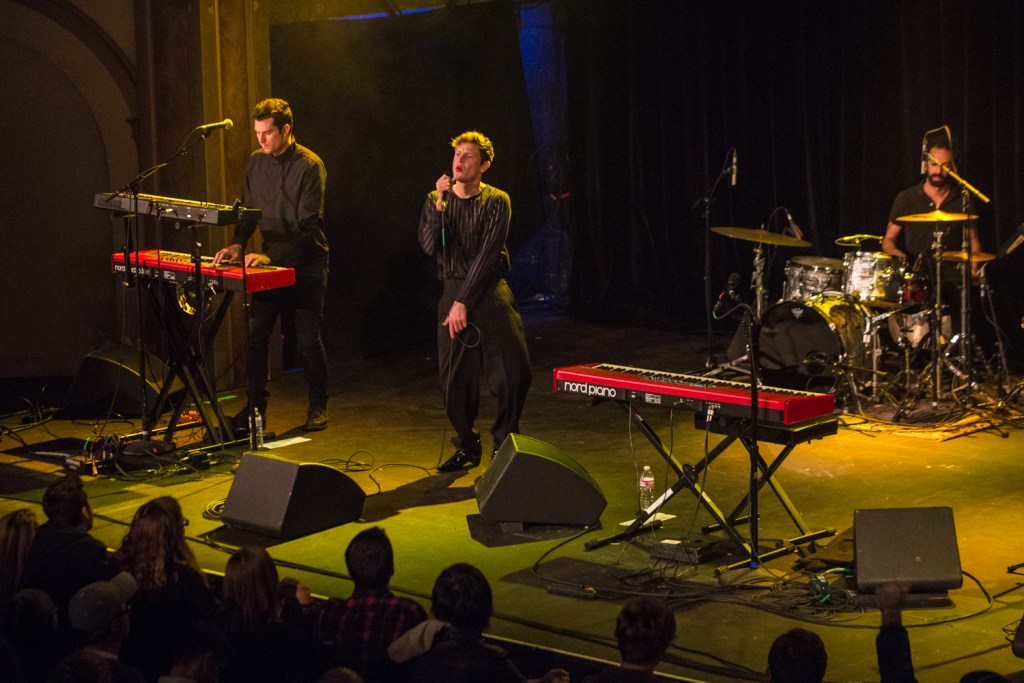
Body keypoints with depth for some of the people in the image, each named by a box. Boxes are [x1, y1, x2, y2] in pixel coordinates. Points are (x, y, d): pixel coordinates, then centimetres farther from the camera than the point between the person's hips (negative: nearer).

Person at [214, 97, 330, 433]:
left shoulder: (309, 166, -14)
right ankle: (256, 407, 10)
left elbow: (307, 225, -19)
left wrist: (271, 256, -27)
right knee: (255, 335, 1)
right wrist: (238, 244, -5)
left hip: (305, 265, -5)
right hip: (270, 263, 6)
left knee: (308, 340, 1)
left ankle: (318, 406, 16)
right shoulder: (256, 162, 6)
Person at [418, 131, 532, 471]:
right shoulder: (436, 200, 9)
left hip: (490, 288, -2)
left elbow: (487, 254, -9)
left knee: (514, 373, -13)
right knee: (455, 378, 1)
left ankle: (504, 443, 7)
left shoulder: (496, 202, -1)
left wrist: (463, 302, -16)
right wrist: (440, 204, -16)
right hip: (453, 289, 2)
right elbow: (429, 246, -6)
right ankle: (467, 446, 21)